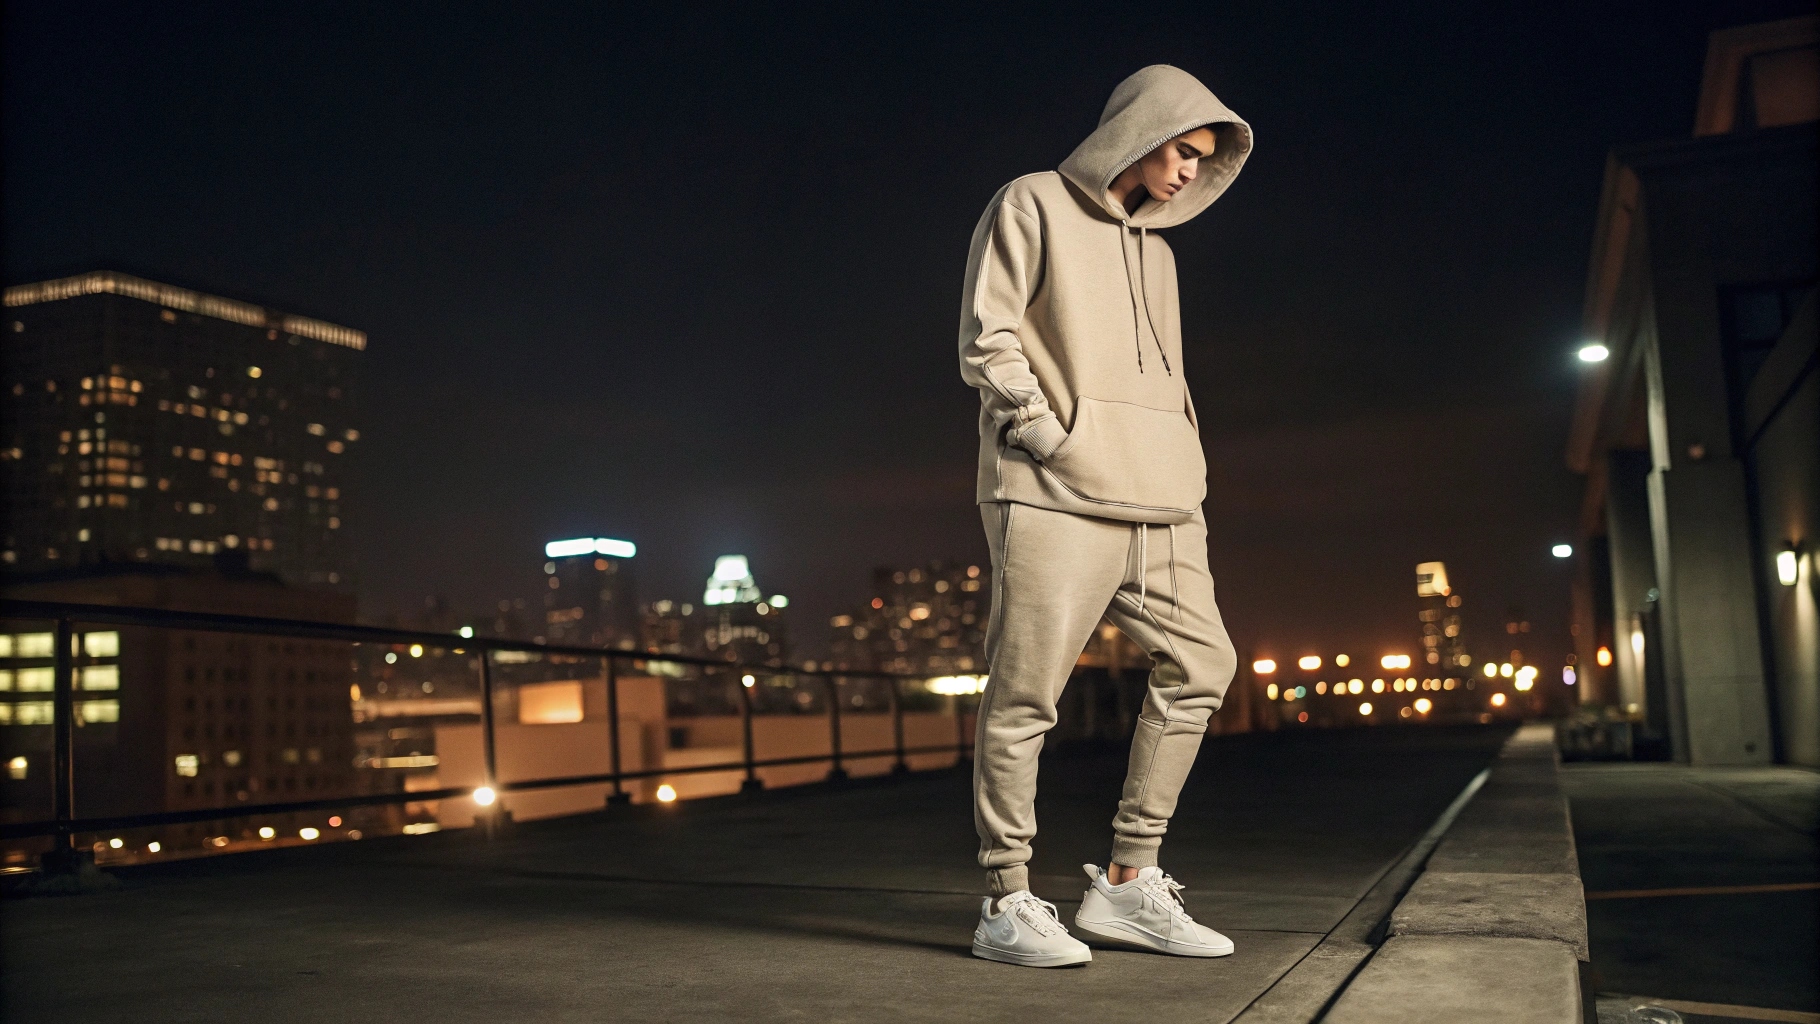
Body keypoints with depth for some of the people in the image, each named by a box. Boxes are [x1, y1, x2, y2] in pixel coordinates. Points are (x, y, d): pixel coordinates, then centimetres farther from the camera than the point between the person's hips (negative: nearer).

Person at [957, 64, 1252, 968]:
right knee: (1024, 696, -7)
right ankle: (1008, 906, 2)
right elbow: (986, 340, -5)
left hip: (1157, 503, 8)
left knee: (1200, 664, 4)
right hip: (1057, 496, -8)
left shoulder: (1154, 249, 25)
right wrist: (1049, 436, -12)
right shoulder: (1032, 208, 4)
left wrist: (1186, 476, 11)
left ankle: (1128, 883, 12)